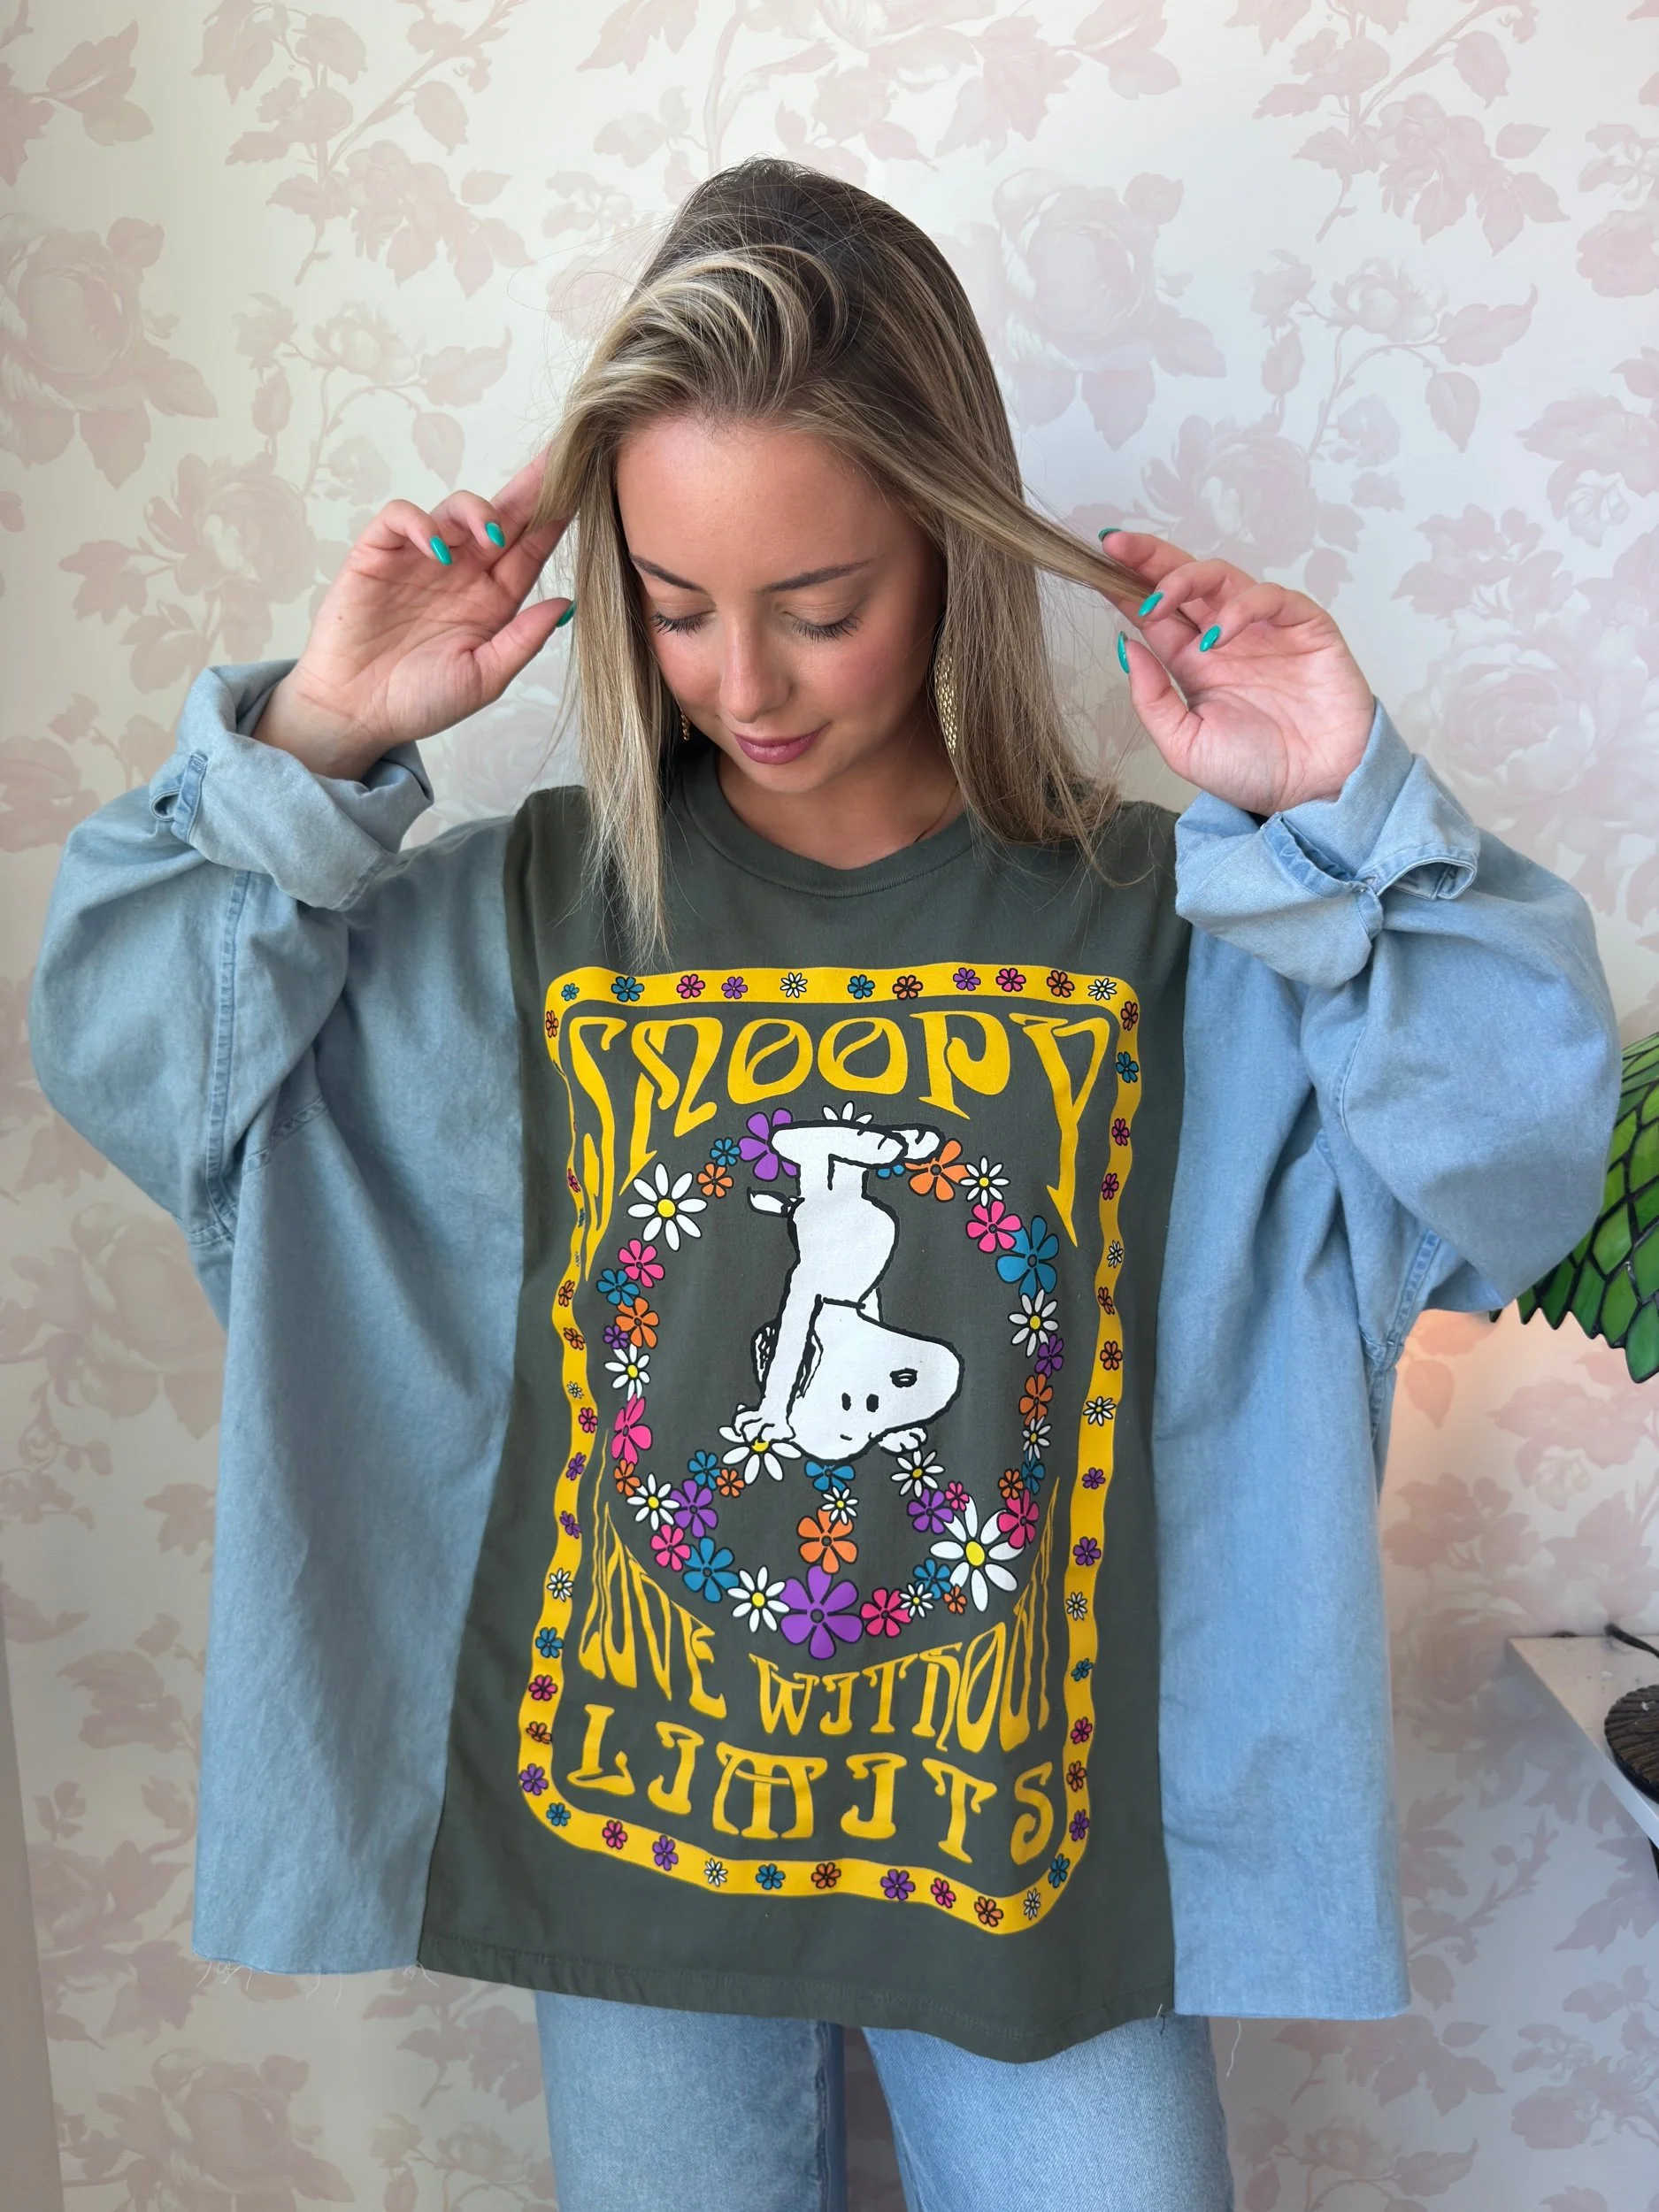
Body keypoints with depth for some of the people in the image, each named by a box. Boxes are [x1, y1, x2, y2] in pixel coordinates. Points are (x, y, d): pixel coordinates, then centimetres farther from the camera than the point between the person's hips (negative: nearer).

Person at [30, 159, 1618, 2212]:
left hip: (1030, 1832, 0)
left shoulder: (1164, 923, -10)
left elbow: (1519, 1170, -15)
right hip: (623, 1828, 2)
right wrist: (311, 744, -15)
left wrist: (1347, 814, -23)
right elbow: (123, 1051, -5)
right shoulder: (536, 910, -7)